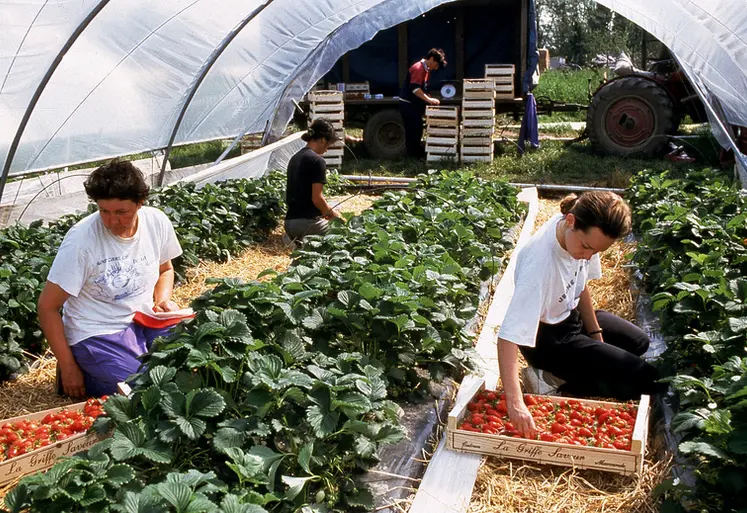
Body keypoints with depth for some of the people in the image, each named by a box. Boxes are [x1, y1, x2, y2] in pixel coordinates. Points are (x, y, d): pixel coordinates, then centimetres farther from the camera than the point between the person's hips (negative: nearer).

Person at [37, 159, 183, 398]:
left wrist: (163, 301, -5)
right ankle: (84, 374, 4)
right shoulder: (81, 239, -20)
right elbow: (47, 307, -13)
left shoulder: (157, 222, -7)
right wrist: (68, 369, -11)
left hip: (144, 322, 5)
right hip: (97, 334, -5)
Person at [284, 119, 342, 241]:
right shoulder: (317, 160, -11)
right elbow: (316, 198, -14)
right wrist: (331, 212, 3)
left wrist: (324, 211, 18)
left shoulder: (295, 158, 14)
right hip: (307, 221, -8)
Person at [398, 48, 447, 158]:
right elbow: (414, 88, -29)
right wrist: (429, 100, -29)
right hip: (408, 104, -10)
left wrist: (428, 100, 10)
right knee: (413, 131, -7)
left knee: (417, 130, 13)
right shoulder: (418, 68, -18)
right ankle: (413, 156, -1)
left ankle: (417, 154, 20)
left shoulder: (426, 69, 14)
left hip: (414, 104, 10)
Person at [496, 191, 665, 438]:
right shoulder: (539, 263, -38)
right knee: (645, 379, -8)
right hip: (547, 337, -8)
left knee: (639, 342, 24)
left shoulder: (587, 232, -17)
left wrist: (596, 335, 5)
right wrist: (515, 403, -48)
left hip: (570, 314, 8)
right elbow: (508, 337, -42)